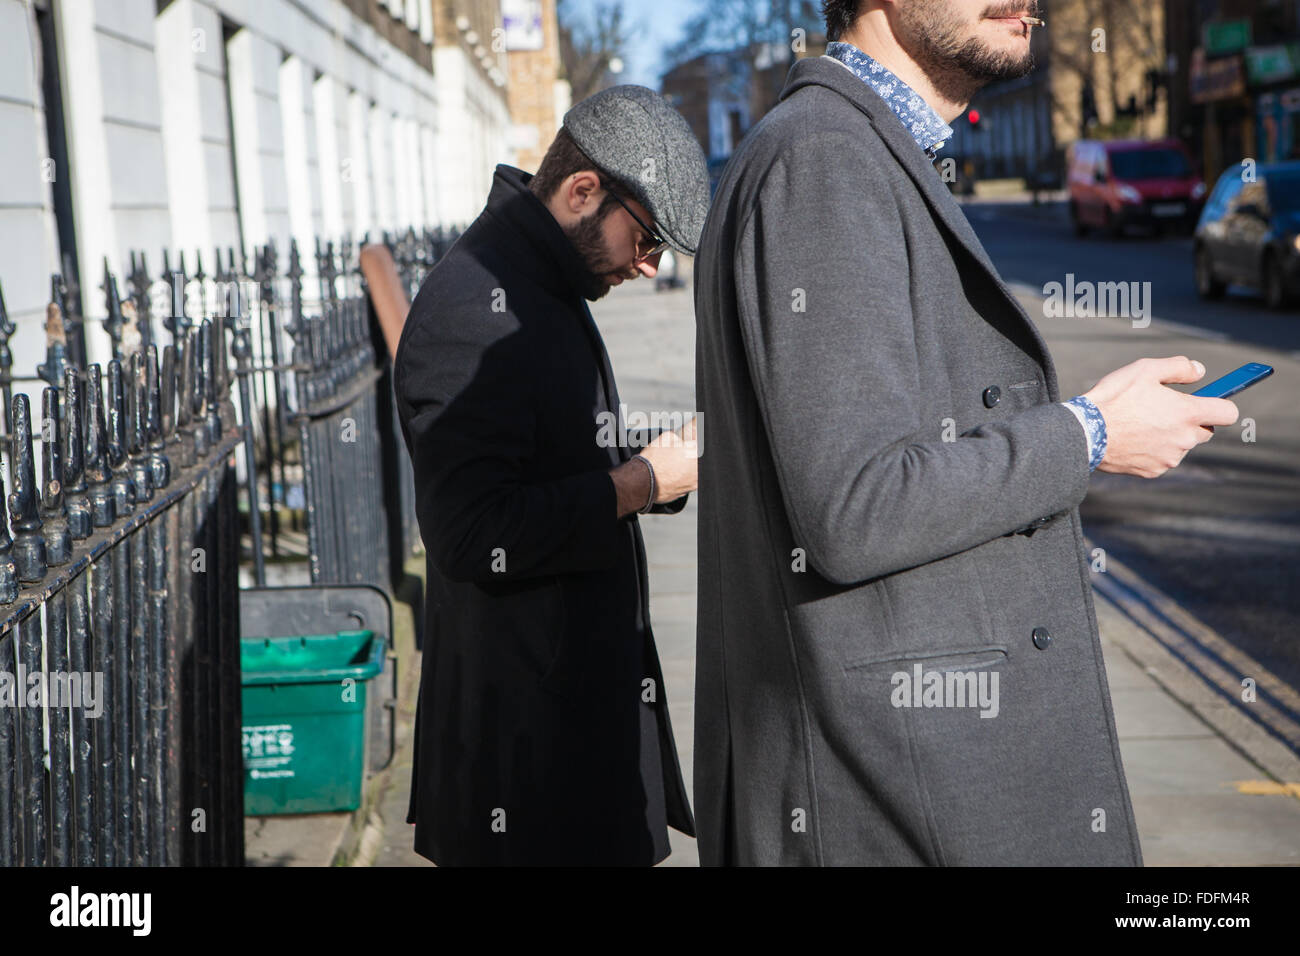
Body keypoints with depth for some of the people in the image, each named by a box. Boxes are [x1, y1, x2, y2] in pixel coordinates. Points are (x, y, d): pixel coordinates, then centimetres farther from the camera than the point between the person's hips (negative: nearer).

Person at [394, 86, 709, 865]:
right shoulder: (474, 309, -20)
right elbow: (475, 537, -27)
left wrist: (661, 458, 5)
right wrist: (638, 484, -19)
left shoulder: (545, 288, 14)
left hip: (589, 687, 10)